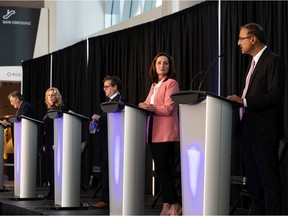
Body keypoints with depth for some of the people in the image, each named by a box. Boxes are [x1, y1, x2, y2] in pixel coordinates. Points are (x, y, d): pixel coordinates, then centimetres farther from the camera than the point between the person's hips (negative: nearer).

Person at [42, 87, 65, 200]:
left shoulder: (60, 108, -6)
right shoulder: (49, 110, 19)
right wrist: (44, 144, 15)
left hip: (55, 142, -8)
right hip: (48, 142, 8)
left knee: (54, 166, -9)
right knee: (48, 167, 7)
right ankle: (51, 191, 12)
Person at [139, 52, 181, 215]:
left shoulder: (171, 83, -4)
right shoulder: (154, 86, 20)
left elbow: (168, 109, -14)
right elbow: (148, 106, 20)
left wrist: (149, 107, -21)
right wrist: (142, 107, -1)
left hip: (166, 133, -8)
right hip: (154, 133, 8)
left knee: (164, 168, -9)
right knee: (161, 169, 6)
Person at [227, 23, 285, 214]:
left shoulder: (273, 61, -11)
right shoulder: (255, 62, 18)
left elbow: (275, 96, -20)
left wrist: (244, 101, -24)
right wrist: (240, 100, 6)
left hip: (264, 131, -9)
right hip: (249, 129, 9)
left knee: (269, 178, -5)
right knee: (253, 178, 12)